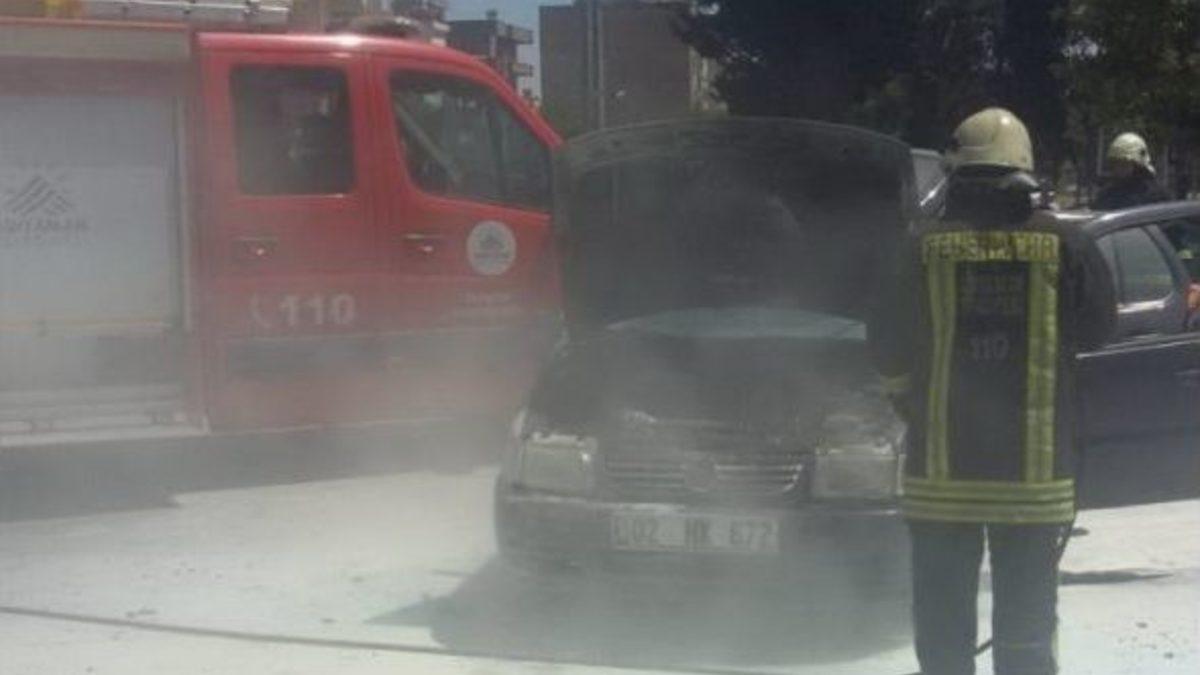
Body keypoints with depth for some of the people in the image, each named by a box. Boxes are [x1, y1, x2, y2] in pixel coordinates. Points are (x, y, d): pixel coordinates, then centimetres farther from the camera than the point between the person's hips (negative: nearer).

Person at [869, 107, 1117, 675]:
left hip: (942, 465, 0)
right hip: (1036, 468, 1)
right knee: (1027, 617, 9)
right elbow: (1097, 328, 7)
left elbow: (886, 347, 1)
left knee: (943, 614, 9)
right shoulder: (1064, 246, -4)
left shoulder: (926, 247, -5)